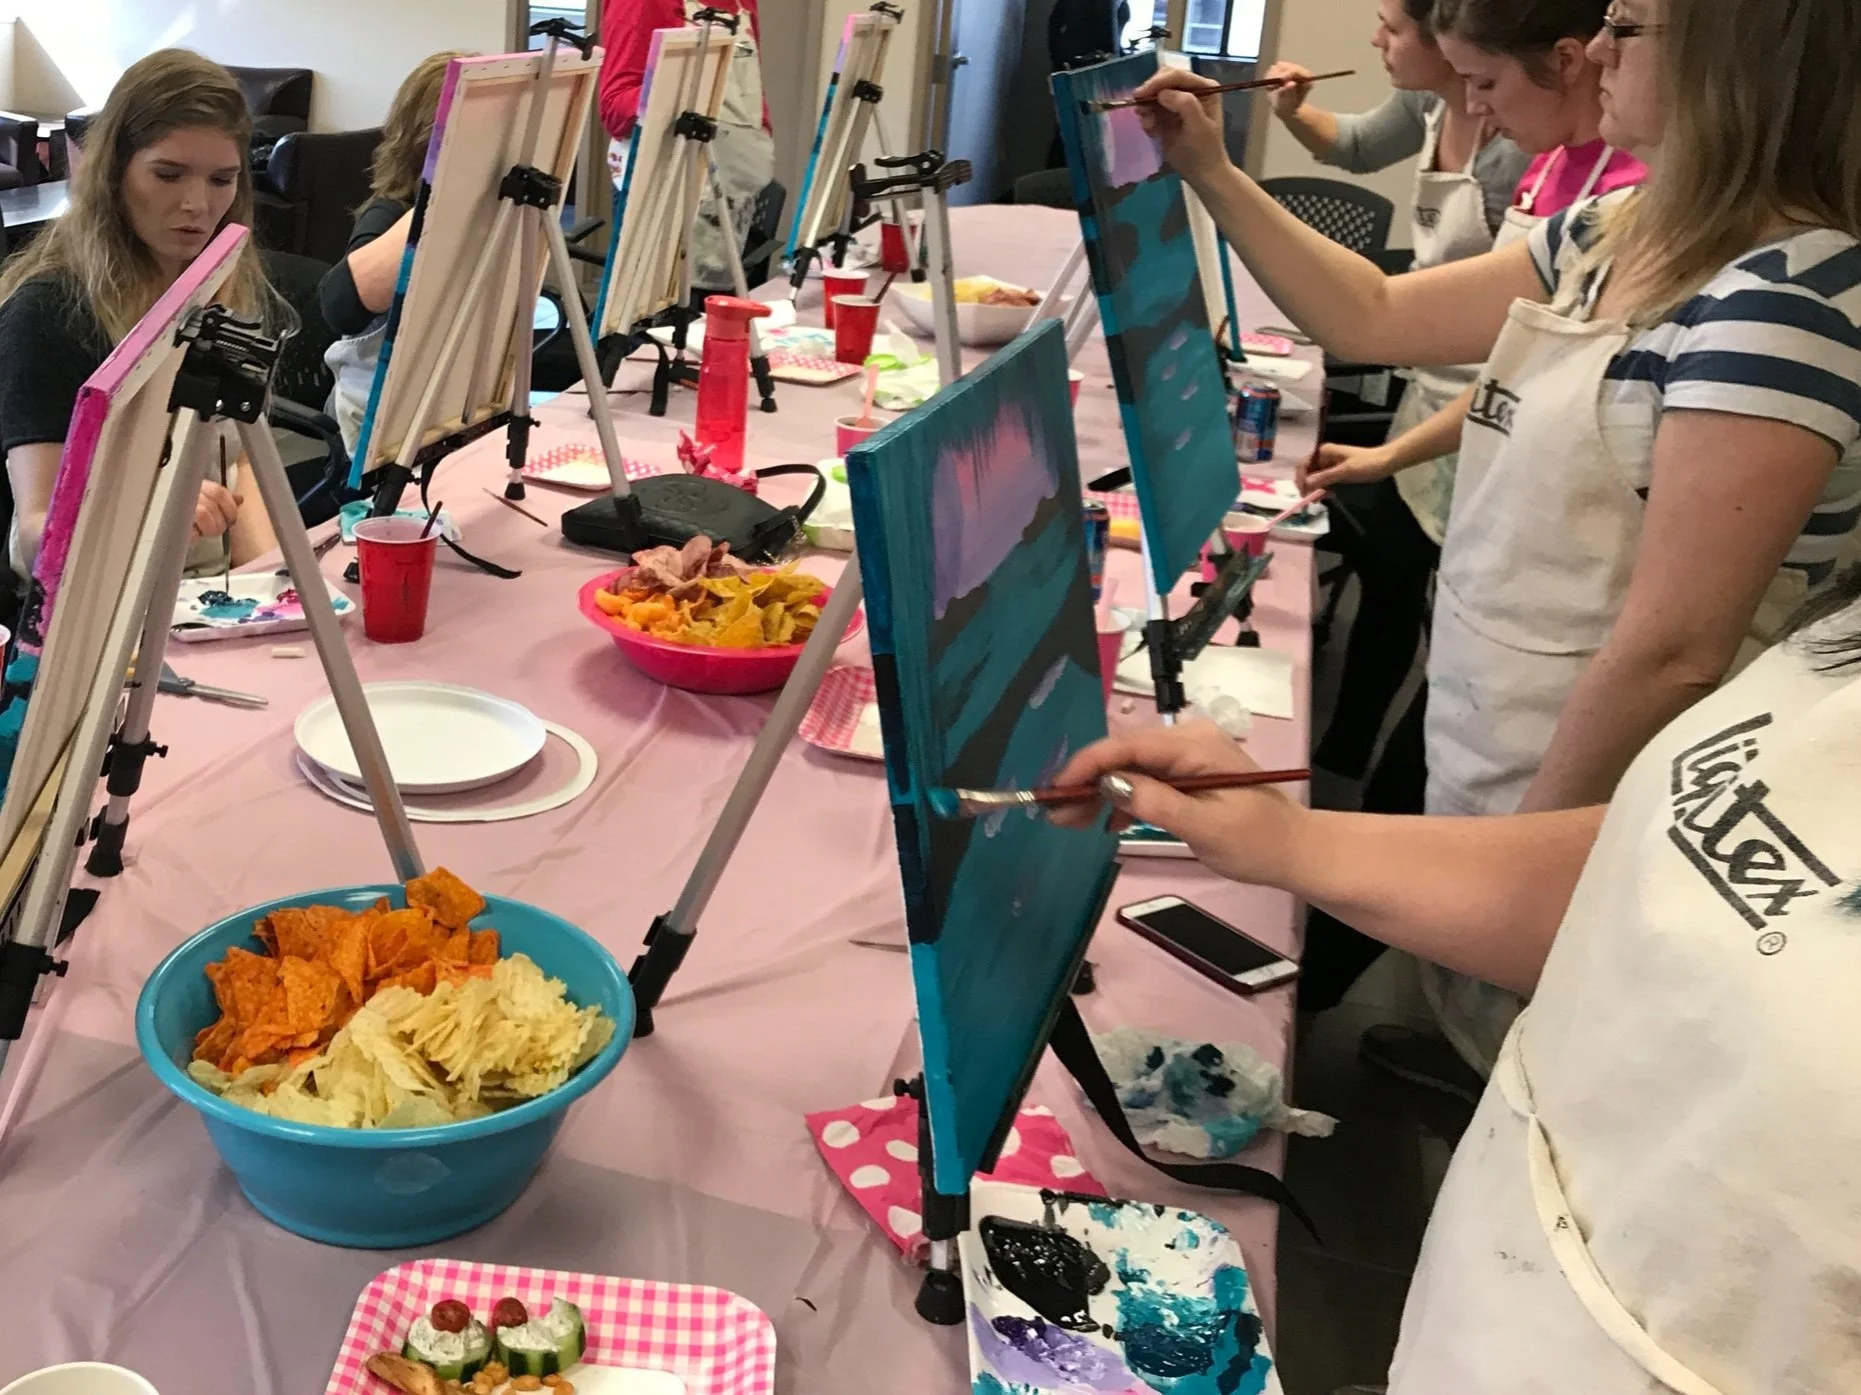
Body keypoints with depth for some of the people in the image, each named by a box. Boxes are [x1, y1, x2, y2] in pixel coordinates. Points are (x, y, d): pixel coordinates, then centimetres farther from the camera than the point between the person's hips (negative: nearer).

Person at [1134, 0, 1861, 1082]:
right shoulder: (1619, 234, 3)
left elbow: (1674, 652, -26)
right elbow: (1377, 319, 12)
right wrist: (1210, 173, 5)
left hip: (1584, 822, -8)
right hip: (1482, 772, 8)